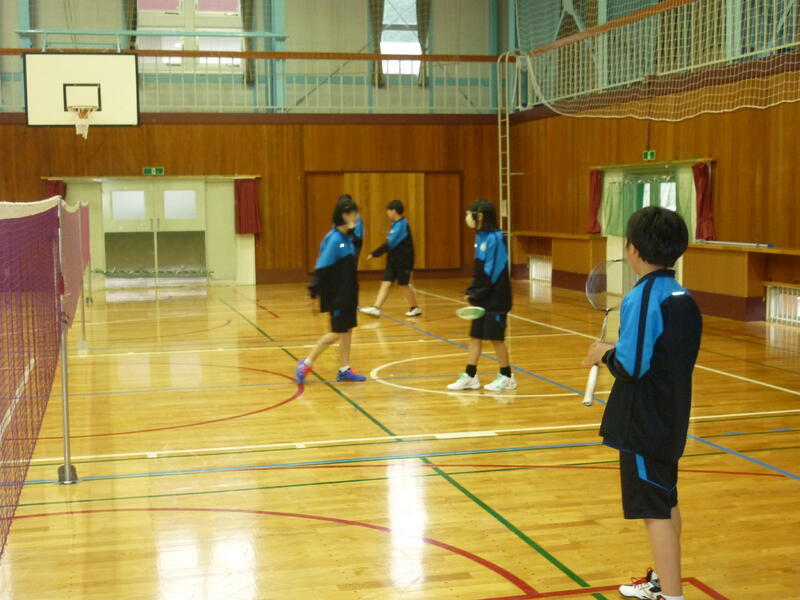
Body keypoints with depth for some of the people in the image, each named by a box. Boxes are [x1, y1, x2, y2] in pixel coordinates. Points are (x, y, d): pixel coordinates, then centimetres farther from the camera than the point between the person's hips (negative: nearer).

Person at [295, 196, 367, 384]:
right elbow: (322, 267, -20)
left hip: (349, 295, 8)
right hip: (337, 296, -8)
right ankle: (306, 364, 7)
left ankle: (345, 369, 16)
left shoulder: (348, 237, 7)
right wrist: (314, 291, -21)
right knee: (337, 332, -4)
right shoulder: (334, 239, -18)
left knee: (348, 330, 9)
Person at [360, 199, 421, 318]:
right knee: (386, 283, -1)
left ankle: (415, 308, 20)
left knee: (404, 284, 3)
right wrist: (375, 254, 13)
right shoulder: (395, 224, 11)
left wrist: (374, 254, -20)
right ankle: (376, 308, -7)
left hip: (403, 262, -8)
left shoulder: (402, 225, -17)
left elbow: (390, 244, -22)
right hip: (393, 261, 8)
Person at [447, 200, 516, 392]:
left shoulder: (494, 238, -17)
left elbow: (492, 272, -19)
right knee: (475, 336, 10)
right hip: (482, 299, 8)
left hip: (495, 299, -8)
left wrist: (476, 295, -16)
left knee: (496, 338, 1)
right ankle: (470, 377, 17)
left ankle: (507, 378, 15)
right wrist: (471, 292, 6)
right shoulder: (481, 237, 9)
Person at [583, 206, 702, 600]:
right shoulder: (683, 297, 6)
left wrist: (605, 354, -6)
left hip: (644, 423, -9)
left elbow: (630, 367, -26)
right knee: (666, 503, 20)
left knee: (654, 509, -4)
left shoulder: (642, 298, -20)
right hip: (672, 419, 9)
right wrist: (618, 353, 12)